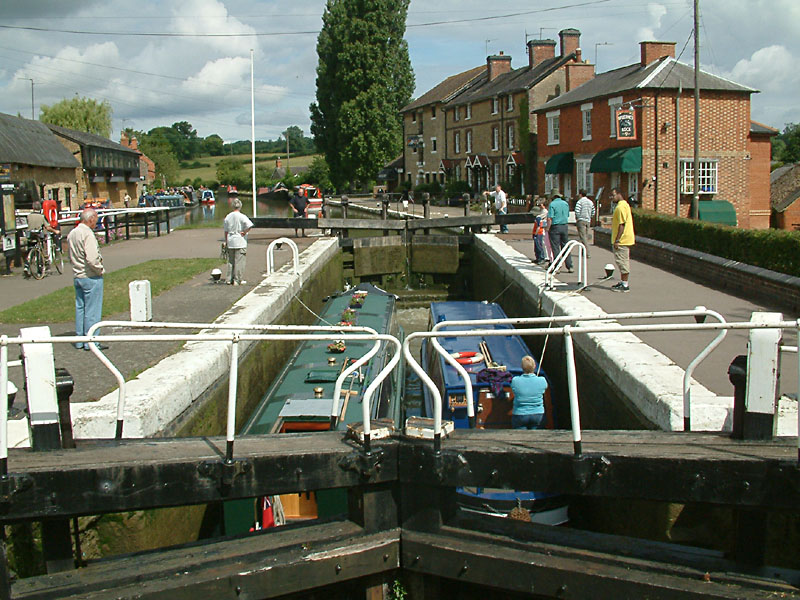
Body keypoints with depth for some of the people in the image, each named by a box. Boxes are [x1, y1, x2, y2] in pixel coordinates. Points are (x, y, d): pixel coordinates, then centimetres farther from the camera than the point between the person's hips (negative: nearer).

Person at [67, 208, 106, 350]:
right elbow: (92, 259, -25)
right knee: (92, 310, -1)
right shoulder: (87, 234, -18)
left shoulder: (72, 234, 10)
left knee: (80, 308, 14)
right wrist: (100, 270, -10)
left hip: (77, 275, 9)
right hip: (91, 277, -9)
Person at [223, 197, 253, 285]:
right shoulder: (242, 216, -10)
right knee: (240, 261, 0)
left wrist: (226, 241, 19)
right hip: (240, 242, -5)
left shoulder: (228, 217, 5)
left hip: (230, 242, 5)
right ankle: (238, 280, 0)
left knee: (230, 261, 13)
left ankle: (230, 279, 15)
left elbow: (226, 231, 11)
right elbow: (250, 225, -24)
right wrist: (244, 232, -8)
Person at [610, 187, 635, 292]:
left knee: (622, 261, -6)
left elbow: (622, 225, -22)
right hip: (625, 239, 11)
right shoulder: (625, 204, 15)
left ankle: (625, 285, -4)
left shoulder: (621, 207, -18)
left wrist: (617, 240, -22)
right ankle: (623, 282, 24)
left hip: (622, 240, -11)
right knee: (623, 261, 16)